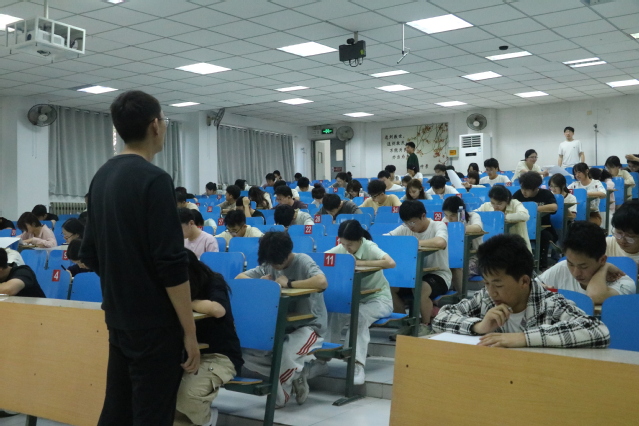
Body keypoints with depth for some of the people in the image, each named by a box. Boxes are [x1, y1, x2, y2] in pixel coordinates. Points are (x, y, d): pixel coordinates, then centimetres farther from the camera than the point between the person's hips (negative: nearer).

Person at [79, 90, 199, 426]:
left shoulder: (101, 178, 9)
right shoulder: (154, 179, -18)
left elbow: (90, 254, 14)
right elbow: (171, 265, -21)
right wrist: (189, 331, -15)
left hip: (118, 318, 9)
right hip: (154, 323, -8)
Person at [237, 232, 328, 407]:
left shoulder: (303, 261, -13)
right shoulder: (269, 265, 4)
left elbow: (322, 282, -34)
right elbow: (239, 278, 6)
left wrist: (289, 283, -24)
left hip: (308, 326, -6)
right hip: (279, 325, 6)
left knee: (286, 355, -34)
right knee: (246, 351, -16)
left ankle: (280, 396, -2)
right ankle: (293, 376, 2)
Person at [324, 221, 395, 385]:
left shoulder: (370, 248, -19)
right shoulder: (341, 248, -3)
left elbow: (390, 263, -37)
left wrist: (361, 262, -33)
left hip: (379, 299, -4)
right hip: (354, 297, 4)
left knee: (360, 316, -35)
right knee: (332, 312, -26)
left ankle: (358, 365, -32)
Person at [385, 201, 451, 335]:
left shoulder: (438, 226, -13)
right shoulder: (405, 228, 2)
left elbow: (441, 243, -36)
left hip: (438, 274, -5)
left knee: (421, 289, -36)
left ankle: (426, 326, -9)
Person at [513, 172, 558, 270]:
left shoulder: (545, 194, -5)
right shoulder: (518, 194, 3)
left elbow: (554, 207, -24)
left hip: (543, 229, -2)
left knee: (545, 236, -34)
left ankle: (542, 266, -15)